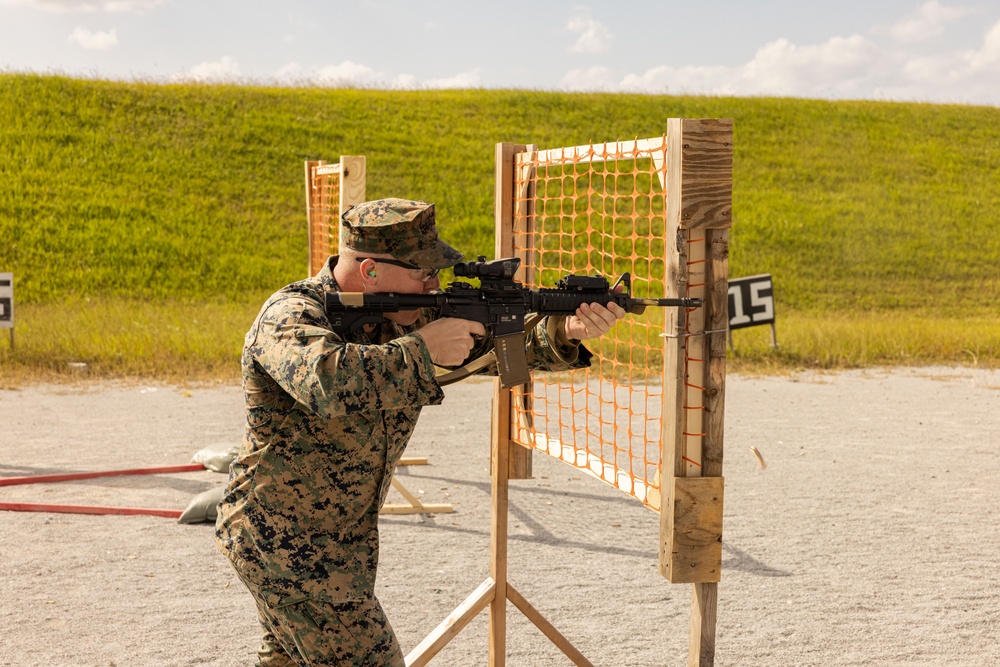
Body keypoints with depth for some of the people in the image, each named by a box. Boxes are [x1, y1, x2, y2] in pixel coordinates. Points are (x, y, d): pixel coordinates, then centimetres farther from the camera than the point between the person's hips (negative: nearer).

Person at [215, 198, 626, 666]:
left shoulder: (405, 313, 0)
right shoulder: (291, 315, -22)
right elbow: (328, 383, -44)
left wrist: (565, 332, -21)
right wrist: (423, 348, -34)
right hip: (285, 543, -8)